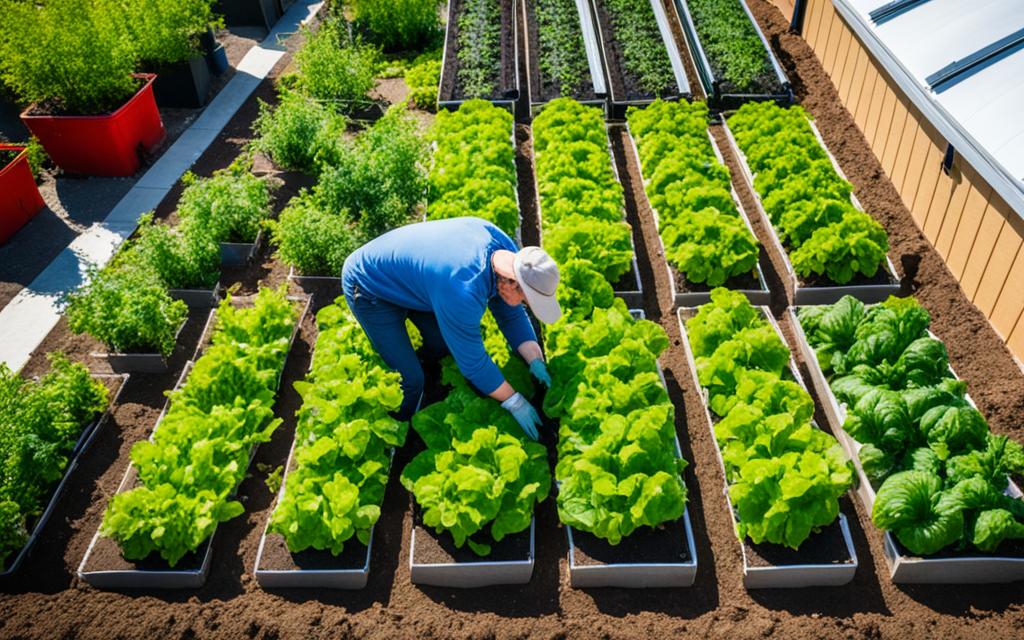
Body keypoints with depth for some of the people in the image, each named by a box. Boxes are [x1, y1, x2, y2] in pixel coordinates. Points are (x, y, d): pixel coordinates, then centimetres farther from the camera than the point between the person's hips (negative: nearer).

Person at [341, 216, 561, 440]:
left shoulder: (506, 250, -17)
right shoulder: (463, 290, -41)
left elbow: (512, 315, -3)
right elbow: (473, 360, -27)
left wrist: (535, 361, -13)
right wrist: (515, 403, -17)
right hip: (369, 288, -8)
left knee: (443, 345, 11)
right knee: (410, 380, -8)